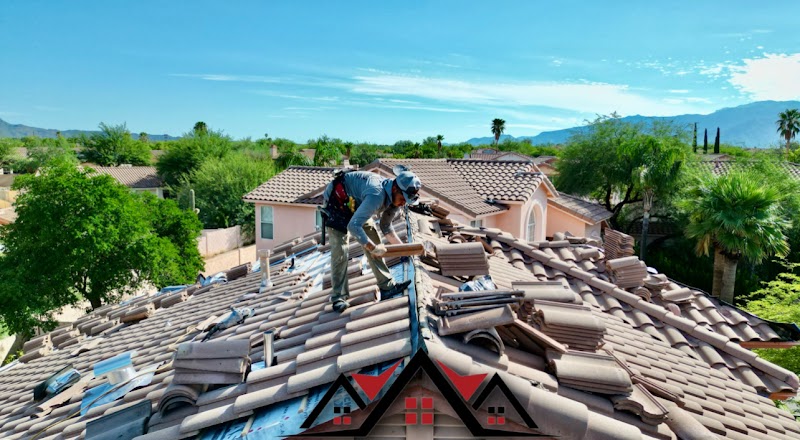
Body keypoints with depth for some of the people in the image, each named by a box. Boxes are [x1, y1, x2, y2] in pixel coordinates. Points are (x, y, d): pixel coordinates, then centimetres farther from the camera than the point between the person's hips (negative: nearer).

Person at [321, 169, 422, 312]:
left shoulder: (395, 197, -10)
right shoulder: (377, 195, -40)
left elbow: (386, 226, 4)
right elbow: (353, 226, -41)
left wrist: (401, 246, -7)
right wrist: (373, 248, -36)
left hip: (355, 204, 9)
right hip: (337, 201, -9)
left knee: (374, 239, 2)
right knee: (340, 249, -15)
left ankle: (387, 286, 7)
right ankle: (338, 297, -6)